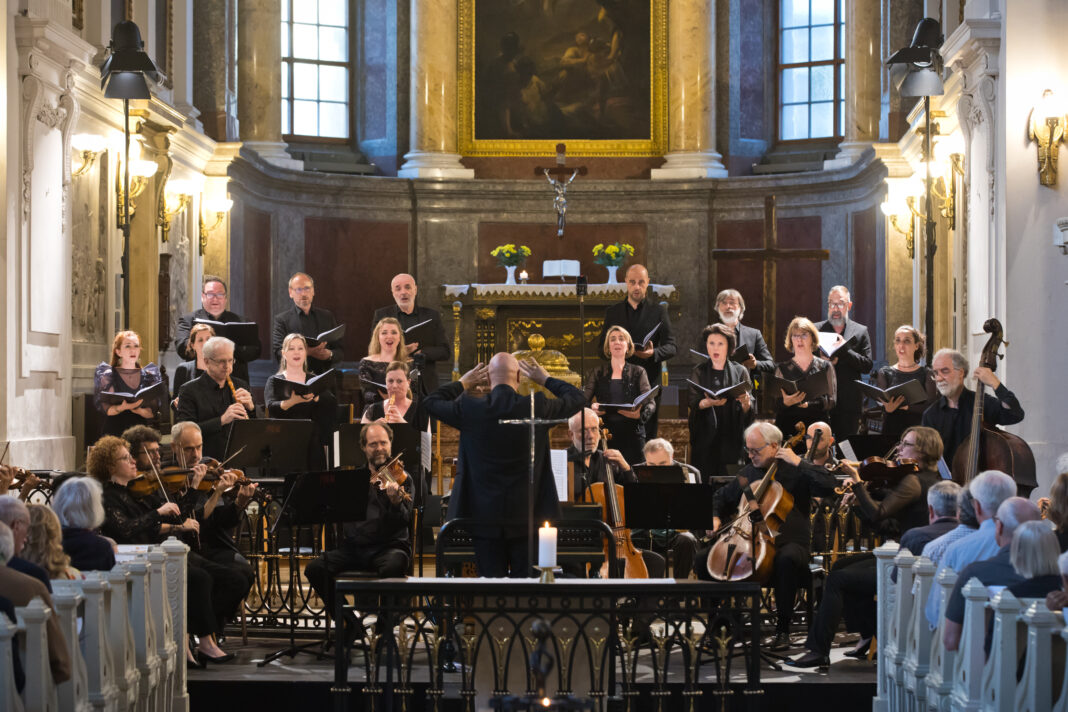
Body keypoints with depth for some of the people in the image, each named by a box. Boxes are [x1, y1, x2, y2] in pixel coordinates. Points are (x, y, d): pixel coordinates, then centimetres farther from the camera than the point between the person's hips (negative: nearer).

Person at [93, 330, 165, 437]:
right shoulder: (108, 375, 7)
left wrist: (138, 410, -14)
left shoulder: (148, 376, 13)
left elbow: (153, 412, 6)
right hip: (114, 431, -2)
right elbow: (105, 408, -3)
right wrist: (123, 407, -21)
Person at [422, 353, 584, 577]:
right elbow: (576, 397, 9)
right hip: (528, 516, 0)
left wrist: (462, 384, 23)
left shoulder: (470, 409, -7)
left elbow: (430, 402, 11)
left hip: (486, 517, 0)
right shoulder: (536, 407, -8)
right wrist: (546, 380, 22)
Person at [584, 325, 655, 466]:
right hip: (605, 433, 0)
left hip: (632, 434, 0)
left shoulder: (638, 372, 12)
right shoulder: (598, 373, 14)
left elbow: (650, 403, 3)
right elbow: (583, 400, 8)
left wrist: (640, 414, -19)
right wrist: (592, 407, -16)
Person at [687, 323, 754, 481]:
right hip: (705, 437, 0)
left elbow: (749, 411, 3)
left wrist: (746, 403, -20)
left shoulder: (740, 371, 8)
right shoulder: (699, 372, 10)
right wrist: (708, 403, -21)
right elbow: (693, 404, -1)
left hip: (732, 437, 0)